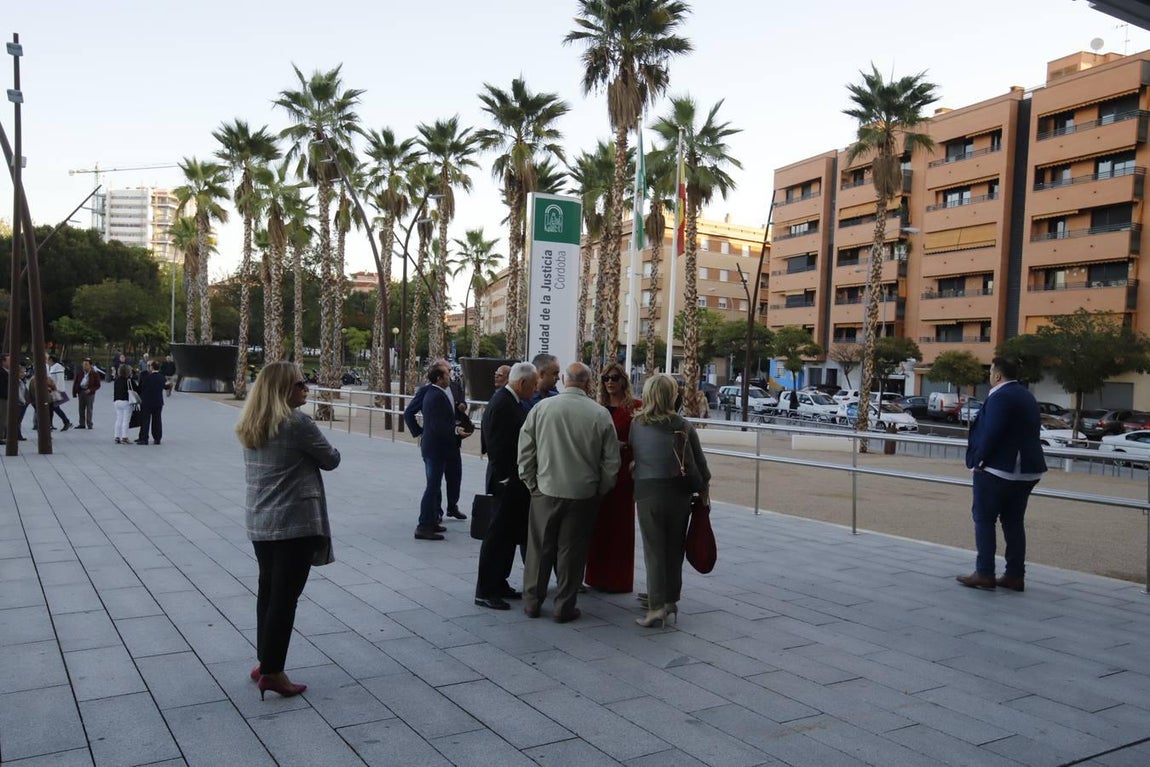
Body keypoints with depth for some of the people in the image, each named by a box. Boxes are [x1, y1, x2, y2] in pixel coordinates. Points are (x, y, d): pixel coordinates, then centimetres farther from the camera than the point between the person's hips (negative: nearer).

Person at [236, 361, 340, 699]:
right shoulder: (298, 424, -15)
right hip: (295, 522, -8)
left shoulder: (249, 426, 8)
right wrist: (318, 451, 14)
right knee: (285, 596, 1)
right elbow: (331, 460, -4)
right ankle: (272, 672, 8)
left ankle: (264, 662, 26)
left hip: (259, 521, 8)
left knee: (267, 591, 17)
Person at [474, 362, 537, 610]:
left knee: (509, 535, 16)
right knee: (498, 536, -2)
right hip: (507, 482, -10)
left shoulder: (510, 402, 12)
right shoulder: (502, 404, -19)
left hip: (515, 482, 10)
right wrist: (505, 480, -21)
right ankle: (485, 591, 7)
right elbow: (498, 447, -22)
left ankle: (498, 584, 26)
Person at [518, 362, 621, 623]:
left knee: (539, 548, 12)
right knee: (571, 551, 8)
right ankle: (564, 607, 16)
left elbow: (525, 451, 0)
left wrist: (532, 484, 10)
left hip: (546, 491, 1)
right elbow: (611, 460, -2)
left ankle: (532, 602, 22)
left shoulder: (541, 408, -5)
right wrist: (600, 490, 11)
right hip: (583, 494, -1)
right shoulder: (600, 414, -7)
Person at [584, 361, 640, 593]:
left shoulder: (635, 407, -3)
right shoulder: (598, 408, 12)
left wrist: (622, 446, -19)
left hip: (622, 472, -5)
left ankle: (619, 580, 10)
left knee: (620, 525, 1)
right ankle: (598, 576, 18)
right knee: (598, 524, 8)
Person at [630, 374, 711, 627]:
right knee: (674, 549, 15)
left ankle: (657, 605, -3)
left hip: (648, 492, -1)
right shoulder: (683, 426, -4)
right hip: (679, 493, 1)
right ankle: (670, 599, 26)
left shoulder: (636, 425, -2)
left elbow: (632, 455, 5)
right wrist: (703, 488, 14)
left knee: (654, 549, 4)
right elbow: (699, 462, 1)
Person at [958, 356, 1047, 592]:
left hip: (997, 469, -9)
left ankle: (984, 573, -2)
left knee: (984, 519, -1)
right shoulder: (1027, 397, 14)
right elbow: (1029, 433, 17)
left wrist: (977, 462, -13)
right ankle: (1015, 576, 13)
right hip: (1026, 470, 9)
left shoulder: (1000, 397, -16)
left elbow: (990, 433, -22)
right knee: (1014, 522, 11)